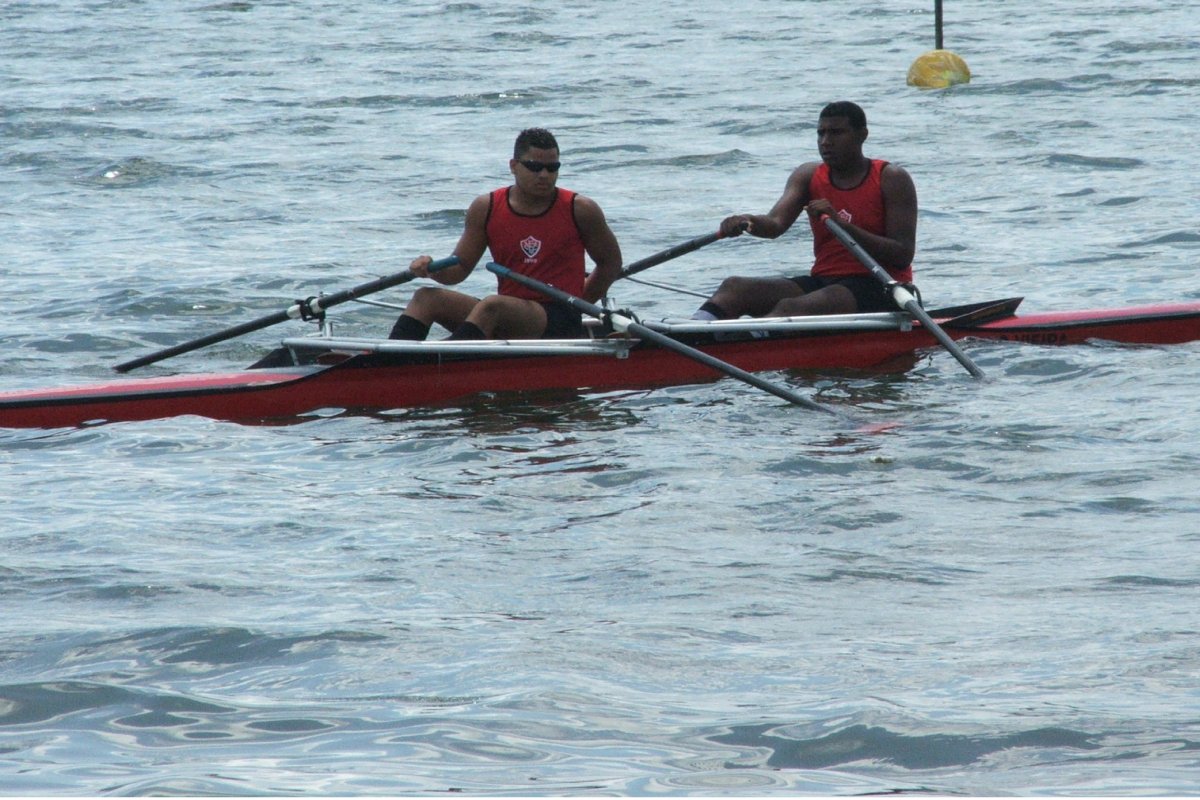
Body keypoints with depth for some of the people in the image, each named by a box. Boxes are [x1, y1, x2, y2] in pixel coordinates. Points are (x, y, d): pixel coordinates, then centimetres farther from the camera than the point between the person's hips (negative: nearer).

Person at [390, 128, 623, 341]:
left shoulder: (579, 210, 0)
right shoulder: (486, 209, 6)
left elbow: (611, 263, 12)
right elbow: (459, 268, 8)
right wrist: (431, 268, -13)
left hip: (560, 323, -5)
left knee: (491, 306, -34)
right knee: (426, 298, -12)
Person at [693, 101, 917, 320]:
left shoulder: (892, 180, -3)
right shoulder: (808, 176, 12)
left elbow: (904, 255, -13)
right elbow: (776, 222, -6)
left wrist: (842, 225, -24)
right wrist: (749, 222, -31)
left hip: (880, 289, -6)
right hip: (823, 281, 6)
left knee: (789, 308, -33)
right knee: (734, 287, -16)